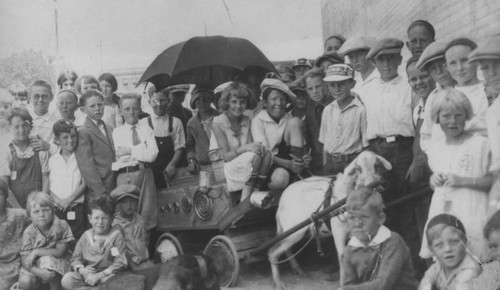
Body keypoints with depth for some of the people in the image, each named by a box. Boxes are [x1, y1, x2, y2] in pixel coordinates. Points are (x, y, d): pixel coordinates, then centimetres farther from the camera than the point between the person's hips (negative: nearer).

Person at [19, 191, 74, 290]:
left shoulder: (62, 225, -14)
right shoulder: (29, 232, -11)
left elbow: (60, 252, -15)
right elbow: (24, 260, -15)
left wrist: (36, 252, -21)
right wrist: (40, 272, -33)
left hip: (57, 263, -1)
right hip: (35, 267, 2)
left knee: (48, 260, -33)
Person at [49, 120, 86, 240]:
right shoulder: (52, 160, 8)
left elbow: (85, 183, -1)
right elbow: (47, 186, 6)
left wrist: (69, 199, -10)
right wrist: (57, 200, -10)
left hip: (77, 207, -1)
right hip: (57, 208, 1)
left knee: (79, 238, -3)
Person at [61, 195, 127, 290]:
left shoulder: (116, 235, -4)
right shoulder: (86, 236, 9)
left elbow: (120, 263, -11)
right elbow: (76, 258, 10)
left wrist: (99, 275, -18)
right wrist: (82, 270, -14)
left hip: (107, 274, -4)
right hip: (88, 275, 4)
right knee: (66, 280, -22)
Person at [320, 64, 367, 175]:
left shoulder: (360, 110, -8)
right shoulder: (327, 110, 8)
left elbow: (366, 145, -5)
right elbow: (325, 143, 12)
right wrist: (325, 168, 9)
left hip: (352, 163, -4)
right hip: (330, 165, 4)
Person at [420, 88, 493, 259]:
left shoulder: (480, 144, -3)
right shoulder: (435, 148, 13)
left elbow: (494, 180, -6)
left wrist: (463, 181, -13)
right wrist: (433, 180, 3)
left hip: (471, 217, -4)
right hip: (440, 218, 4)